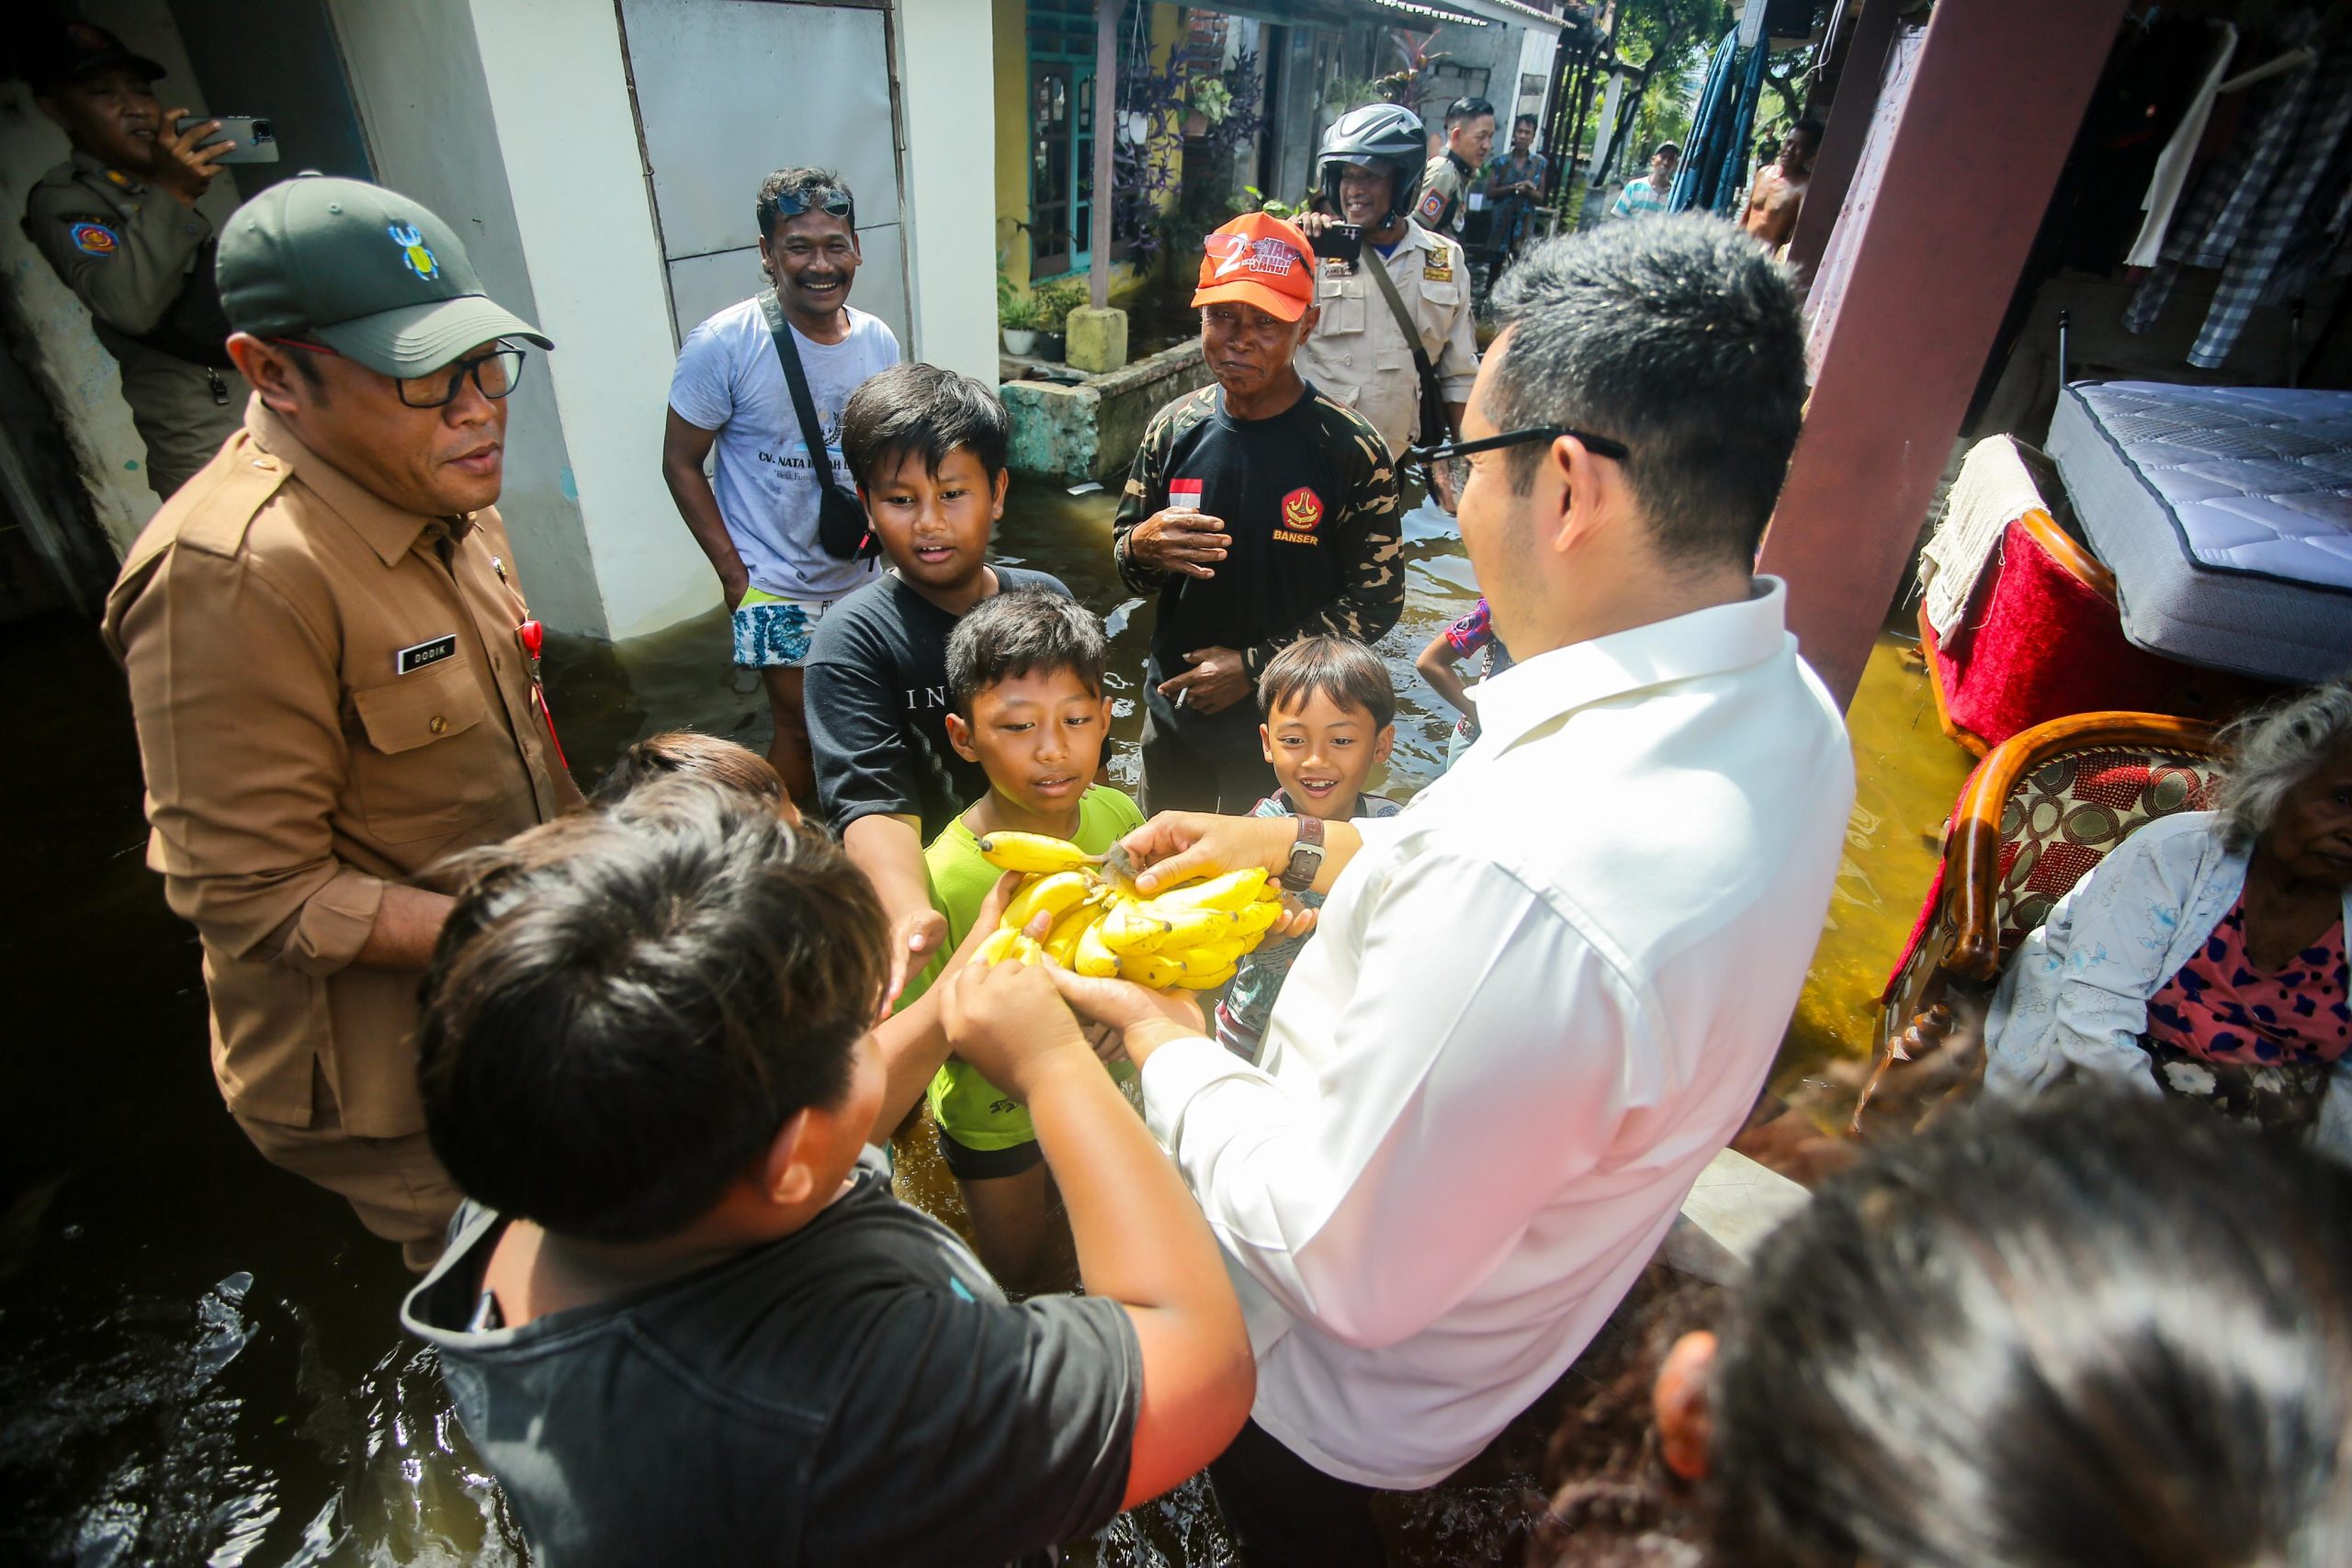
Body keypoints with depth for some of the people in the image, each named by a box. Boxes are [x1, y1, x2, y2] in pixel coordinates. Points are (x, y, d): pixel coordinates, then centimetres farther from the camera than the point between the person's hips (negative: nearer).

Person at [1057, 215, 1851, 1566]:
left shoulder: (1526, 888, -45)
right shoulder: (1784, 706, -13)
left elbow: (1347, 1272, -32)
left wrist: (1160, 1043, -17)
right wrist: (1303, 844, 2)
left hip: (1361, 1380, -7)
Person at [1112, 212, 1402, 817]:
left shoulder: (1350, 449, -14)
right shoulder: (1175, 427, -3)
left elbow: (1378, 601, -12)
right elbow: (1129, 570, 6)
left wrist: (1253, 665, -17)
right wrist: (1144, 546, -19)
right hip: (1173, 709, 4)